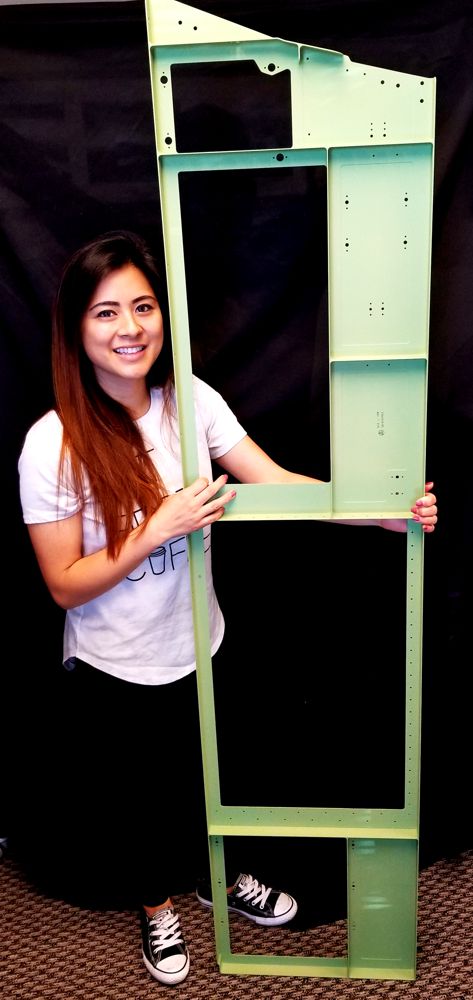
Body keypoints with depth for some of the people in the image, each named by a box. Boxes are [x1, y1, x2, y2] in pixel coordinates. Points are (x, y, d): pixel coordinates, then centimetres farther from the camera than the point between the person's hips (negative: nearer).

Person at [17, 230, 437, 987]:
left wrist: (388, 512, -24)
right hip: (115, 672, -3)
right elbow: (66, 585, -19)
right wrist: (160, 530, -29)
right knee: (144, 792, 21)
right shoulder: (53, 445, -23)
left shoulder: (191, 400, -12)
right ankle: (158, 908, 52)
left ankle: (218, 879, 57)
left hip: (197, 647, 4)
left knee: (207, 776, 26)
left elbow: (275, 481, -15)